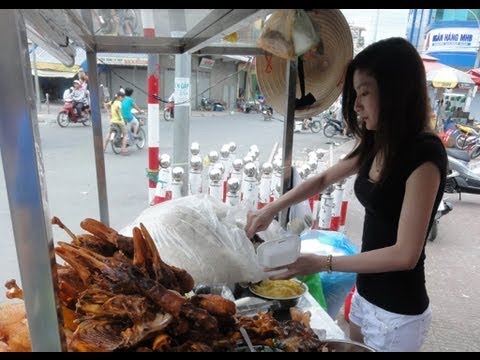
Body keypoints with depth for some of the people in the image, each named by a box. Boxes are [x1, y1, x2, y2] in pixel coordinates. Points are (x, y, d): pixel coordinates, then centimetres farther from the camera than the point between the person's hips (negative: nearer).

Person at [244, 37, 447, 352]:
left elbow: (405, 254, -24)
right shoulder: (376, 146, -1)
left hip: (398, 312, -7)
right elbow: (324, 179, 11)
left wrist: (323, 263, -22)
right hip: (365, 295, 7)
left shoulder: (424, 156, -24)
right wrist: (271, 209, 3)